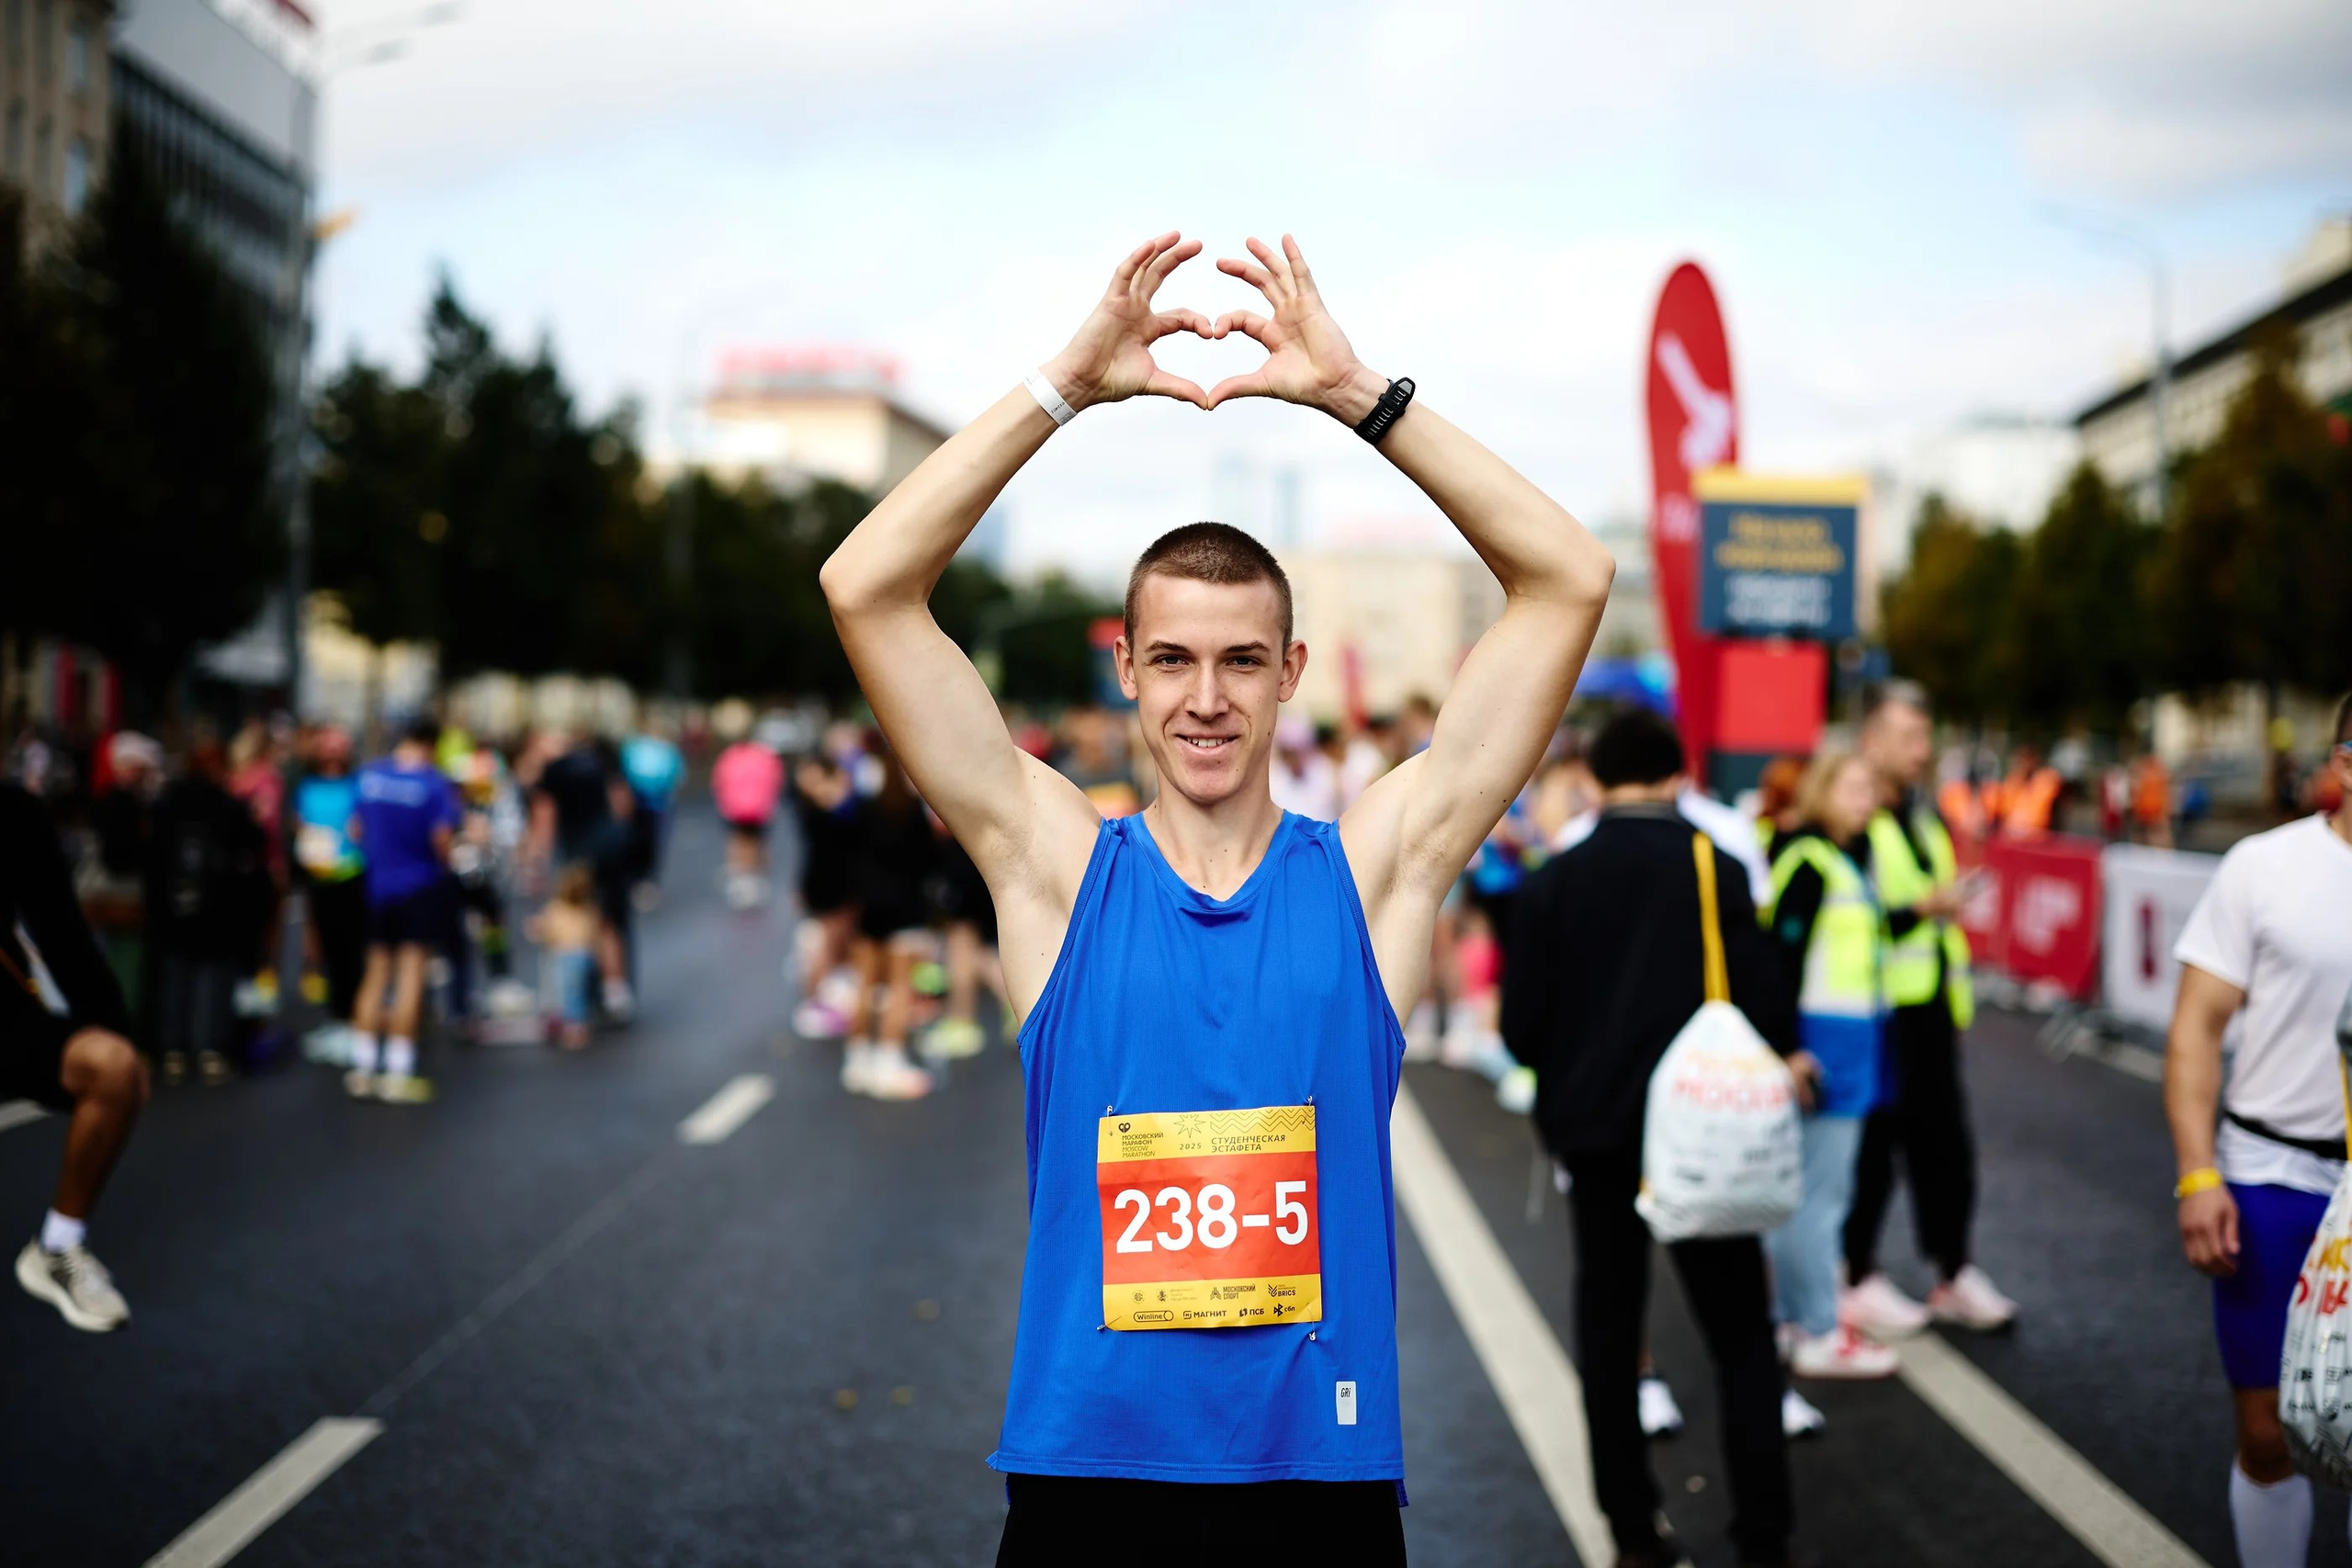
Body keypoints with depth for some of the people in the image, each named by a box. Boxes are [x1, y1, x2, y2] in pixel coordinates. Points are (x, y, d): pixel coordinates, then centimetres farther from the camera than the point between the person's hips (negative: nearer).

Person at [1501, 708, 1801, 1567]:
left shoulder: (1552, 883, -3)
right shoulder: (1715, 870, -9)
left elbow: (1521, 1026, -4)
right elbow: (1759, 994, -13)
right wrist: (1782, 1059, 8)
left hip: (1595, 1132, 2)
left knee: (1608, 1331, 14)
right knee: (1741, 1337, 7)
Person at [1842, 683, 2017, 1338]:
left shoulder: (1922, 815, 17)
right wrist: (1922, 908, -25)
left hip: (1931, 1008, 9)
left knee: (1945, 1141, 11)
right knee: (1871, 1147, -2)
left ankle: (1954, 1274, 20)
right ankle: (1858, 1280, 9)